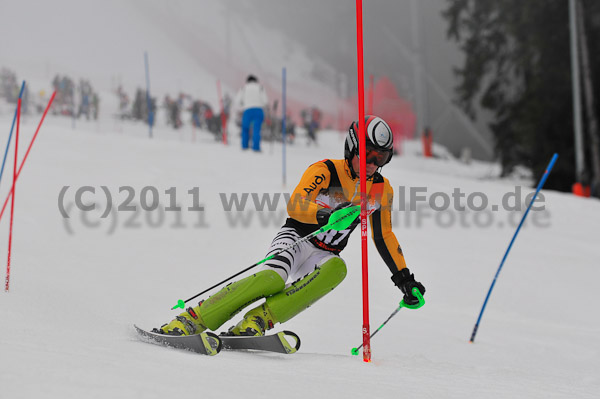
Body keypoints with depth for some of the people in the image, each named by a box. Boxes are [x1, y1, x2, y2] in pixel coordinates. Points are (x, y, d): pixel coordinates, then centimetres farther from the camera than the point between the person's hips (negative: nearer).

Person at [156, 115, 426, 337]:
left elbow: (384, 237, 16)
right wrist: (325, 214, -47)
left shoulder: (381, 190, 4)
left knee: (337, 268, -33)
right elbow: (295, 205, -28)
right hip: (297, 238, -4)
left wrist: (403, 277, 14)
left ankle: (259, 319, -41)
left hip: (324, 257, 4)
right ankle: (191, 320, -32)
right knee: (273, 277, -36)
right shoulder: (326, 170, -12)